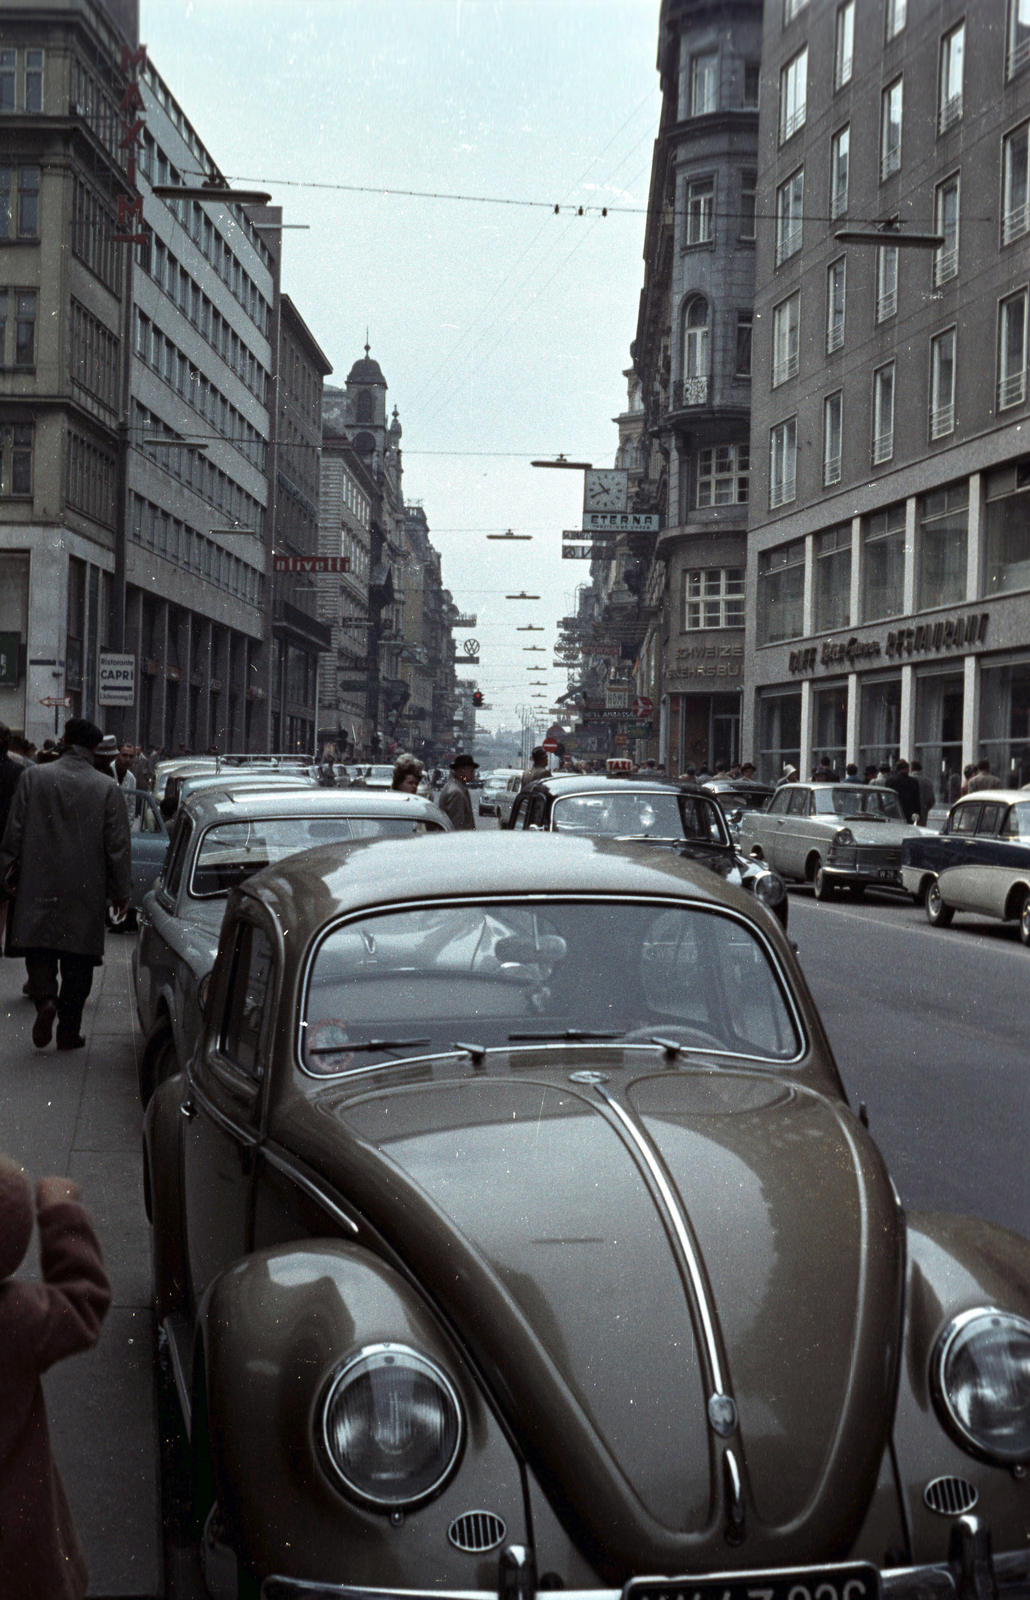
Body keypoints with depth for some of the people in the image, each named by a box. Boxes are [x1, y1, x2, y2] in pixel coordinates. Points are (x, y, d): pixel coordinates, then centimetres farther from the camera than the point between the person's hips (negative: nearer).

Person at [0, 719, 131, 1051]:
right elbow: (118, 844, -3)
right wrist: (121, 891, 5)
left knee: (39, 950, 10)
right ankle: (69, 1031, 11)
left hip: (39, 886, 0)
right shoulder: (106, 788, -5)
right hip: (86, 890, 0)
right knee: (78, 962, 8)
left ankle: (44, 998, -17)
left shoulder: (33, 777, -2)